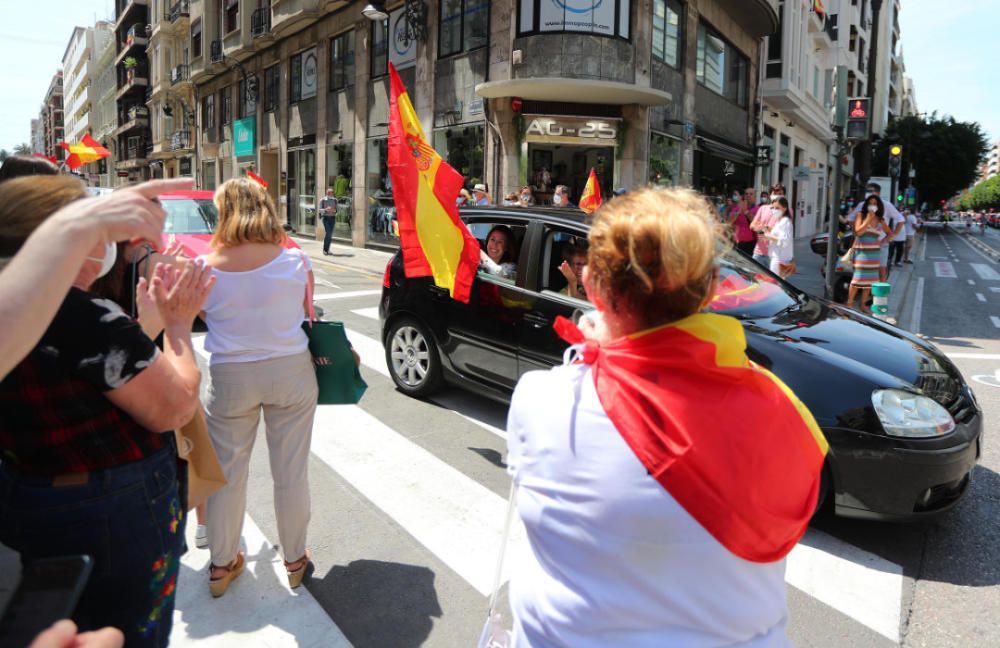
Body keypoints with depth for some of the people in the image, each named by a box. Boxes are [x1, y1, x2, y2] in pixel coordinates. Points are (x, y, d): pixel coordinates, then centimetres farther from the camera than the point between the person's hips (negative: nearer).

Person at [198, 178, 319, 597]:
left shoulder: (205, 268, -9)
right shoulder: (295, 260, -10)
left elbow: (206, 316, 4)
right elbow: (305, 314, 2)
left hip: (229, 377, 0)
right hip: (291, 372, 0)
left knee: (228, 473, 16)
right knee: (291, 471, 13)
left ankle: (221, 564, 32)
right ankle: (295, 559, 30)